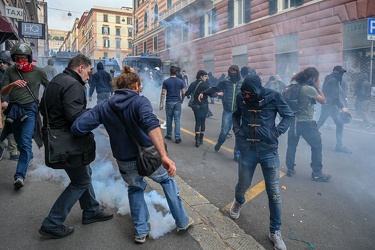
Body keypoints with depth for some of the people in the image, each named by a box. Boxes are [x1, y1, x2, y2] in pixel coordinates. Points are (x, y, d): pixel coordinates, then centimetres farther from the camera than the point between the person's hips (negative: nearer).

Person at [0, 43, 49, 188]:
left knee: (25, 142, -13)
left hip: (30, 109, -4)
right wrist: (12, 85, -22)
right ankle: (29, 157, 46)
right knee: (19, 141, 18)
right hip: (13, 109, 4)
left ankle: (20, 176, -13)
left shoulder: (38, 72, -2)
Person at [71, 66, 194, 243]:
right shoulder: (140, 101, -13)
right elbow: (151, 124, -35)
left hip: (125, 162, 3)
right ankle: (182, 221, 33)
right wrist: (164, 156, -44)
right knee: (167, 180, 26)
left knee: (135, 188, 31)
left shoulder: (104, 107, -3)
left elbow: (77, 127, -10)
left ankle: (141, 231, 31)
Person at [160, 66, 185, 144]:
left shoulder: (166, 81, -5)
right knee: (177, 120, 1)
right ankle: (177, 138, -2)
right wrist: (182, 100, 19)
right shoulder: (180, 81, 0)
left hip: (169, 102, -1)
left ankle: (169, 135, 23)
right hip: (177, 102, 1)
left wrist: (161, 104, 0)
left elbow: (163, 93, -7)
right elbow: (183, 93, 1)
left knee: (169, 119, 11)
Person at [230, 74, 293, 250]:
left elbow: (289, 116, 0)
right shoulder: (241, 97, -3)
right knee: (243, 185, 16)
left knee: (274, 193, 4)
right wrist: (237, 130, 0)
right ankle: (238, 202, 53)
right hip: (247, 150, 2)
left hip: (269, 151, -1)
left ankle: (275, 231, 23)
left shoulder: (273, 97, -10)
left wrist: (276, 132, -13)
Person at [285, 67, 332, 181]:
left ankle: (290, 169, 19)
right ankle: (317, 173, 12)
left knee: (291, 146, 12)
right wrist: (318, 87, 2)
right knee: (317, 145, 7)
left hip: (294, 121, 7)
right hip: (306, 123, -7)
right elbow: (323, 101, -5)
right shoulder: (309, 89, -15)